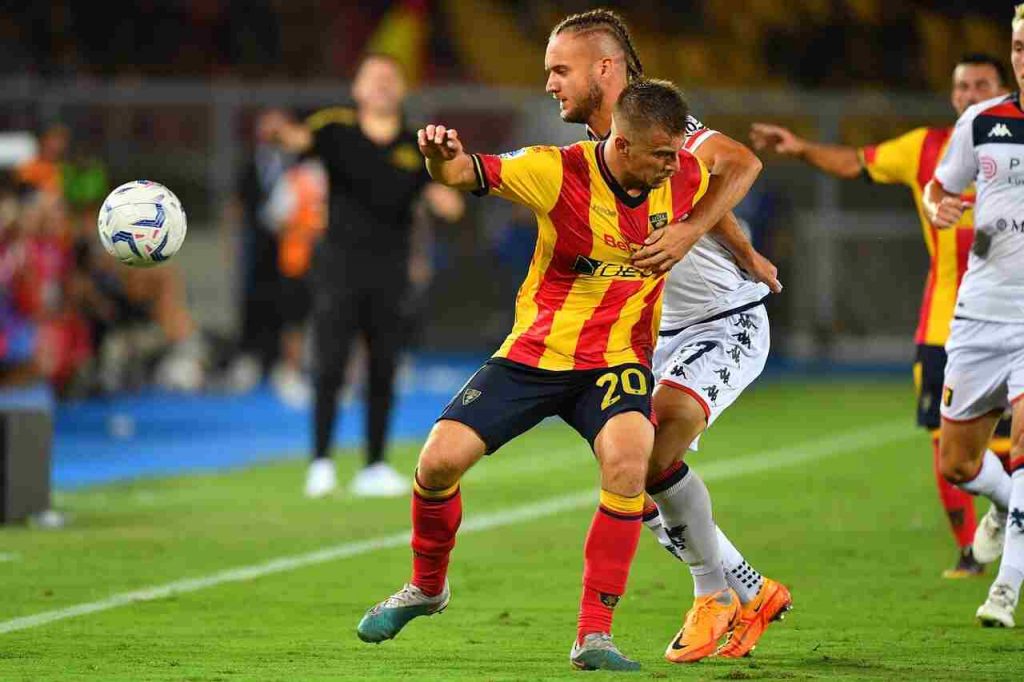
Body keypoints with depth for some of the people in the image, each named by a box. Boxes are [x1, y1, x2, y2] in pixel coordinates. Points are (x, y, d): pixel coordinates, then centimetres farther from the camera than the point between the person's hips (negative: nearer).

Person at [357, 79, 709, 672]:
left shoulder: (685, 178, -6)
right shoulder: (559, 172, -17)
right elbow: (462, 172, -25)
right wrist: (442, 155, -47)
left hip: (616, 361, 1)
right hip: (535, 353, -1)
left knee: (628, 461, -30)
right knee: (440, 460, -11)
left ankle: (595, 635, -20)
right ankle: (428, 586, 23)